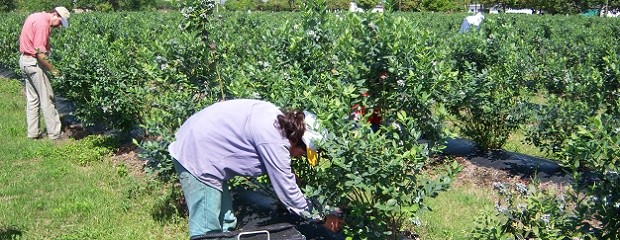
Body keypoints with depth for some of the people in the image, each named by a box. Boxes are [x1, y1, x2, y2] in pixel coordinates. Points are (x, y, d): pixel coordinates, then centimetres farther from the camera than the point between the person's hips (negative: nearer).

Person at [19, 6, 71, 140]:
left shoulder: (35, 17, 10)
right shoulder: (43, 23, -20)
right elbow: (40, 53, -24)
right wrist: (53, 70, -17)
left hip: (24, 60, 10)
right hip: (34, 63, -10)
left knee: (32, 98, 14)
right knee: (47, 99, -2)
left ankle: (32, 132, 19)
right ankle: (55, 134, 3)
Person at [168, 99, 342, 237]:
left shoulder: (278, 119, 3)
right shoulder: (274, 141, -23)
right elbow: (287, 191, -15)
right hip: (197, 156, -10)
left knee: (226, 224, 14)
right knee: (208, 231, -8)